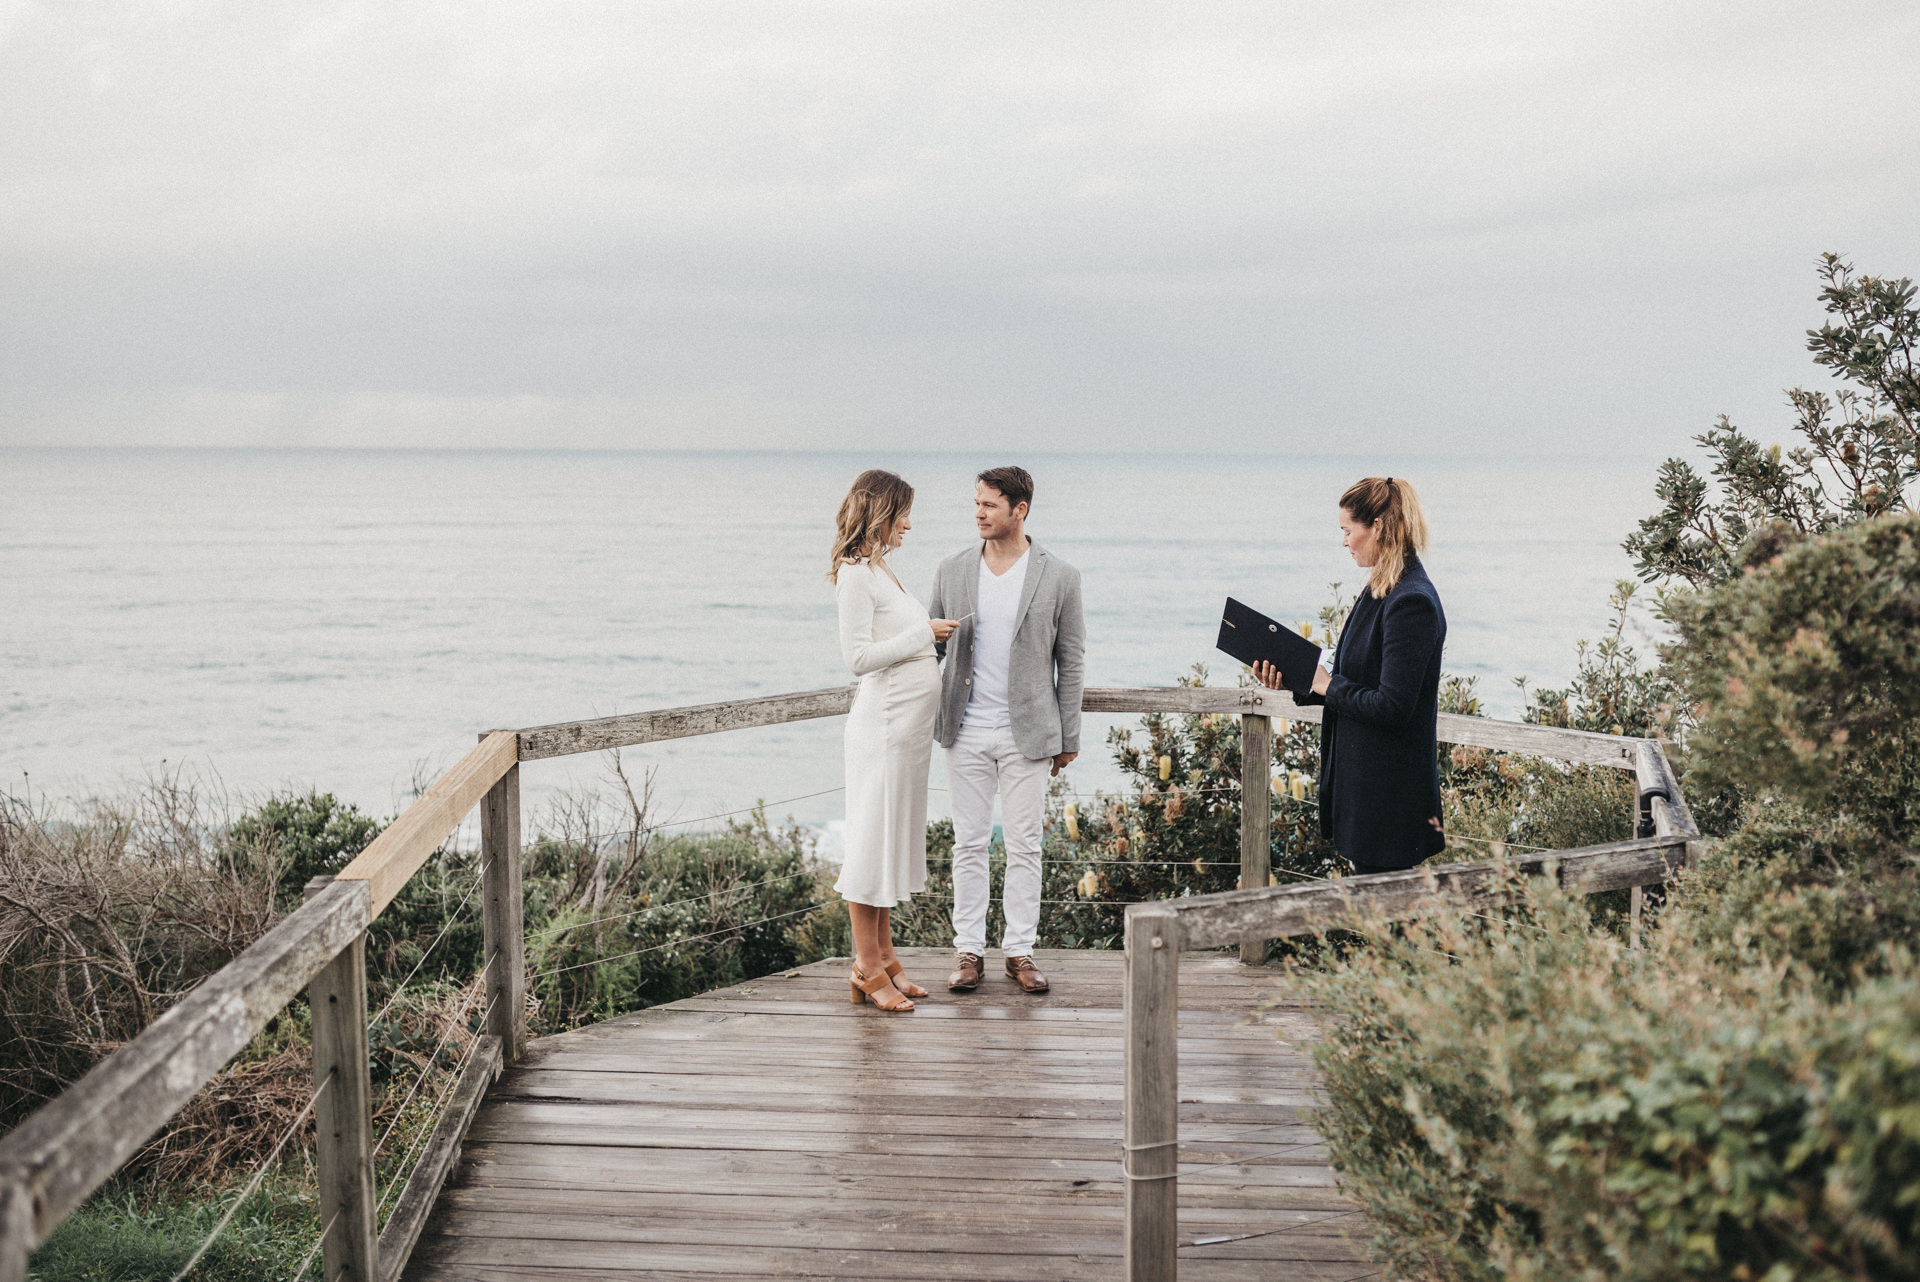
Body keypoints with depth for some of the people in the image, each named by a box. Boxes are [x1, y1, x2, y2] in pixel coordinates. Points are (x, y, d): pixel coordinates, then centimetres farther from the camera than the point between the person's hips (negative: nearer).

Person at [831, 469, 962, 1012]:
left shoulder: (880, 569, 16)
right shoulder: (855, 574, -12)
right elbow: (859, 655, -19)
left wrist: (934, 635, 13)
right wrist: (924, 633, -15)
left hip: (911, 722, 10)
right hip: (884, 721, -10)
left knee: (896, 838, 13)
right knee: (874, 838, -4)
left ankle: (883, 958, 21)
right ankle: (867, 969, 2)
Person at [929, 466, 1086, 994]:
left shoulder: (1058, 577, -1)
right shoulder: (952, 571, 5)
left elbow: (1071, 662, 3)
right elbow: (931, 645, 13)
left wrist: (1068, 738, 2)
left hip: (1028, 733, -2)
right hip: (967, 732, 2)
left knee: (1024, 846, 3)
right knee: (969, 844, 5)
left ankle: (1020, 951, 12)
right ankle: (969, 951, 13)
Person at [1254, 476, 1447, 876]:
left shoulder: (1411, 603, -20)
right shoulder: (1380, 591, 12)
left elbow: (1392, 707, -24)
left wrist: (1329, 685, -11)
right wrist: (1296, 684, 6)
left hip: (1392, 794, -10)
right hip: (1363, 781, 10)